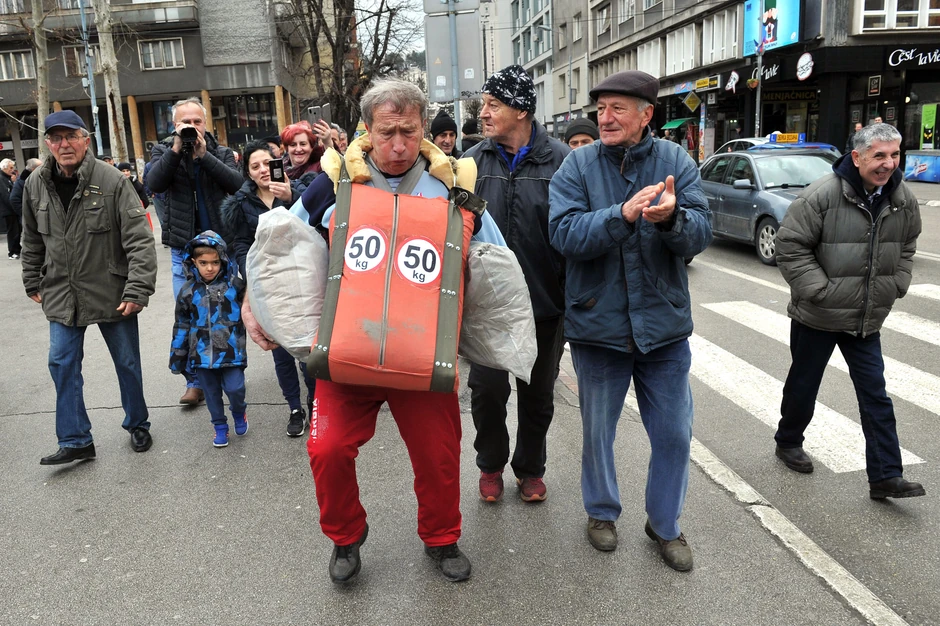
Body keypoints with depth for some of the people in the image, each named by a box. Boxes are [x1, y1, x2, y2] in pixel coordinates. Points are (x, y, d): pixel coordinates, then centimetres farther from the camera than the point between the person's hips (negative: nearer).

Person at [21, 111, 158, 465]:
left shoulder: (111, 181, -14)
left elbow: (139, 239, -17)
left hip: (112, 294, -4)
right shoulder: (35, 184, 1)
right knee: (62, 364, 4)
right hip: (61, 296, 4)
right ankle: (75, 440, 16)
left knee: (127, 363, 9)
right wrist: (32, 283, 17)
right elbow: (32, 241, 15)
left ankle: (138, 425, 30)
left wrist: (137, 289, -22)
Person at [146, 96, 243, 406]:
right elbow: (154, 183, -15)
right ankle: (195, 381, 10)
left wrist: (204, 154, -20)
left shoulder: (221, 152, 5)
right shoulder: (164, 151, 5)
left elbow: (237, 183, -14)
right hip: (183, 249, 0)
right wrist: (176, 148, -21)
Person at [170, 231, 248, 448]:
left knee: (235, 388, -8)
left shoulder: (234, 285, -4)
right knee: (211, 393, 12)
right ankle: (220, 427, 30)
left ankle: (239, 412, 24)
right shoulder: (188, 291, 1)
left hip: (231, 351, -2)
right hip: (202, 354, 2)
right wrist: (176, 358, 10)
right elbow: (181, 326, 7)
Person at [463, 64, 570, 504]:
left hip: (544, 303, -1)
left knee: (538, 393, 14)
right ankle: (491, 465, 33)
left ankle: (531, 468, 35)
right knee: (487, 388, 8)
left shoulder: (559, 161, -9)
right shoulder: (476, 160, 1)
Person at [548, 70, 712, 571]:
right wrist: (624, 215, -32)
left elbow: (700, 233, -11)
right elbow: (565, 234, -19)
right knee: (598, 430, 16)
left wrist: (670, 218, -33)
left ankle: (665, 523, 35)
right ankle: (602, 511, 41)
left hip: (664, 324, 1)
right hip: (598, 323, -1)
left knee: (674, 434, 12)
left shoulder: (676, 162, -2)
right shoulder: (578, 165, -5)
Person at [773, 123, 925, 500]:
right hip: (817, 317, -5)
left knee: (875, 394, 5)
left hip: (867, 320, 5)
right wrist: (820, 290, -19)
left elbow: (907, 247, 19)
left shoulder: (904, 200, 1)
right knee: (803, 385, 12)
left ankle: (886, 476, 11)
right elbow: (789, 246, -16)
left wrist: (896, 286, 7)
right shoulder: (822, 195, -19)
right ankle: (788, 442, 36)